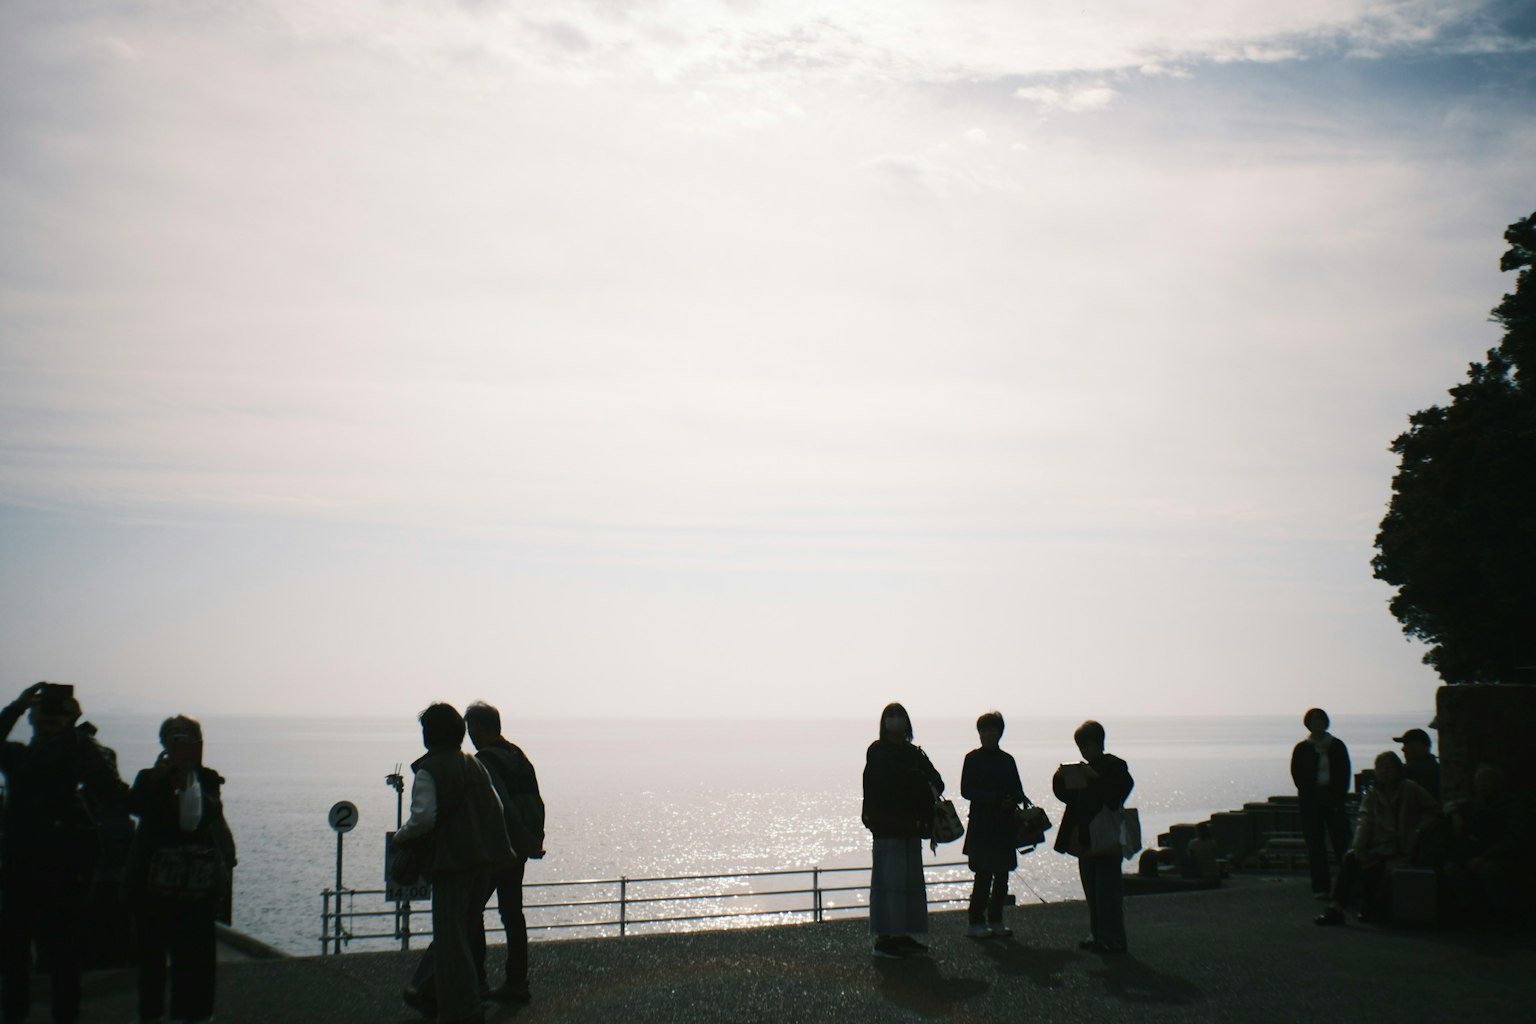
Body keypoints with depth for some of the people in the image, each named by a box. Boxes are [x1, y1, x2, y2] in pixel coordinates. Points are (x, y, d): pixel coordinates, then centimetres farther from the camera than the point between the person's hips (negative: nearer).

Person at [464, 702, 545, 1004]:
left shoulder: (484, 761, -15)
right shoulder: (518, 755, 11)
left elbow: (502, 805, -23)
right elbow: (536, 802, 11)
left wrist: (527, 841, -21)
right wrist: (534, 839, 8)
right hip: (516, 849, 8)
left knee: (471, 911, 2)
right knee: (512, 911, 12)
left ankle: (474, 981, 1)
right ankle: (516, 982, 15)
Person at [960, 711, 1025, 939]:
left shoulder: (1007, 760, 13)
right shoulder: (973, 759, 0)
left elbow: (1018, 792, 13)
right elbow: (966, 790, -6)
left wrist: (1012, 800, -10)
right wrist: (993, 798, -18)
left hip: (1004, 825, 5)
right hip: (981, 824, -5)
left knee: (1002, 874, 6)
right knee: (984, 874, -8)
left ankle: (995, 921, 16)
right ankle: (976, 923, 0)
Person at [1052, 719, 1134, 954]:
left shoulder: (1115, 766, -6)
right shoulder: (1082, 770, 16)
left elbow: (1123, 788, -20)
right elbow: (1065, 795, 17)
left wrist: (1095, 778, -26)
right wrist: (1061, 779, -2)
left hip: (1105, 840, -8)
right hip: (1085, 840, 8)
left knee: (1107, 890, -8)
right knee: (1092, 890, 11)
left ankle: (1112, 939, -5)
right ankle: (1098, 935, 19)